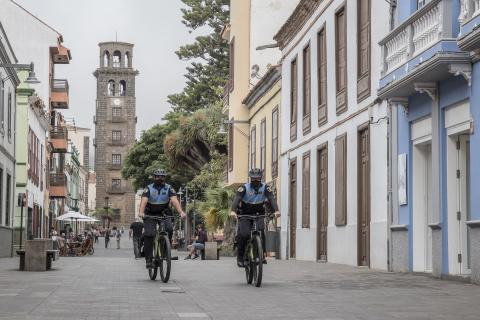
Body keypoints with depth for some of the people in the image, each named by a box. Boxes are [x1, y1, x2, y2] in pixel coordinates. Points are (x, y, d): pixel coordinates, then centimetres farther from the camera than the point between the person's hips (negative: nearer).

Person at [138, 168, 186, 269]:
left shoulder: (168, 188, -6)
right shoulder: (149, 188, -9)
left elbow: (174, 200, -21)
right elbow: (144, 200, -24)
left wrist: (181, 212, -39)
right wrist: (141, 212, -44)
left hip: (164, 214, 1)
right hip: (150, 214, -1)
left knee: (169, 229, -26)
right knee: (149, 234, -19)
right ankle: (148, 259, -12)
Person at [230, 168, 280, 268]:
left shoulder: (265, 188, -11)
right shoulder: (244, 188, -16)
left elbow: (272, 198, -25)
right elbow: (237, 199, -30)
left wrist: (276, 210, -44)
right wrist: (233, 211, -50)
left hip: (258, 214, 1)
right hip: (245, 214, -1)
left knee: (260, 230, -26)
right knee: (244, 234, -21)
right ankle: (240, 257, -3)